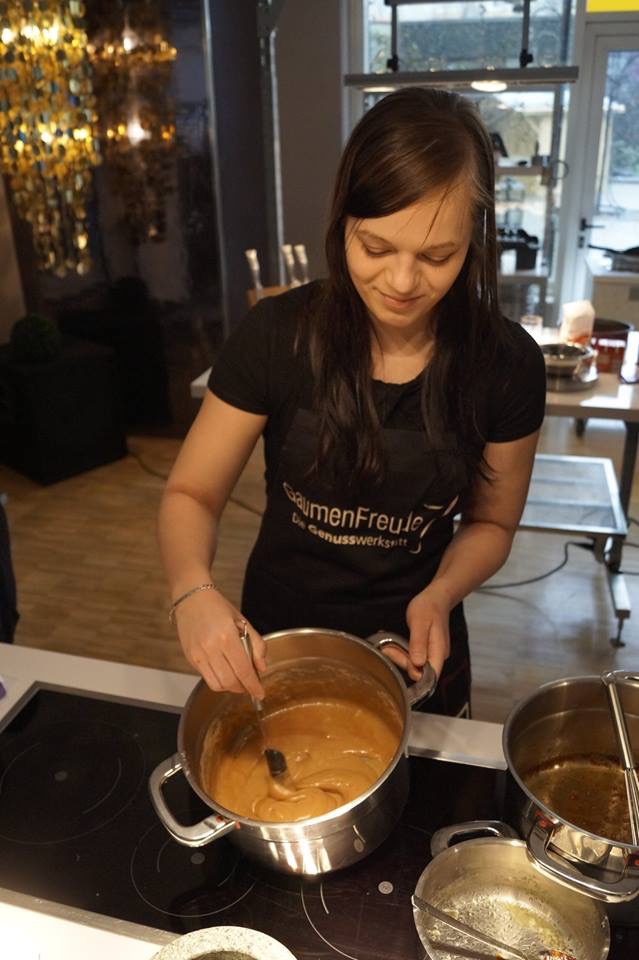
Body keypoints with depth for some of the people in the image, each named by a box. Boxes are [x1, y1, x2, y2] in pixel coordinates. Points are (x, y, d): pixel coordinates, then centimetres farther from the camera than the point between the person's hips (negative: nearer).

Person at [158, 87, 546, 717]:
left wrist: (441, 594, -22)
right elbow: (191, 494, -12)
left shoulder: (507, 365, -17)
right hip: (274, 649, 0)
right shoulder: (276, 335, -20)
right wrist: (193, 590, -32)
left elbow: (490, 522, -3)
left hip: (415, 658, 1)